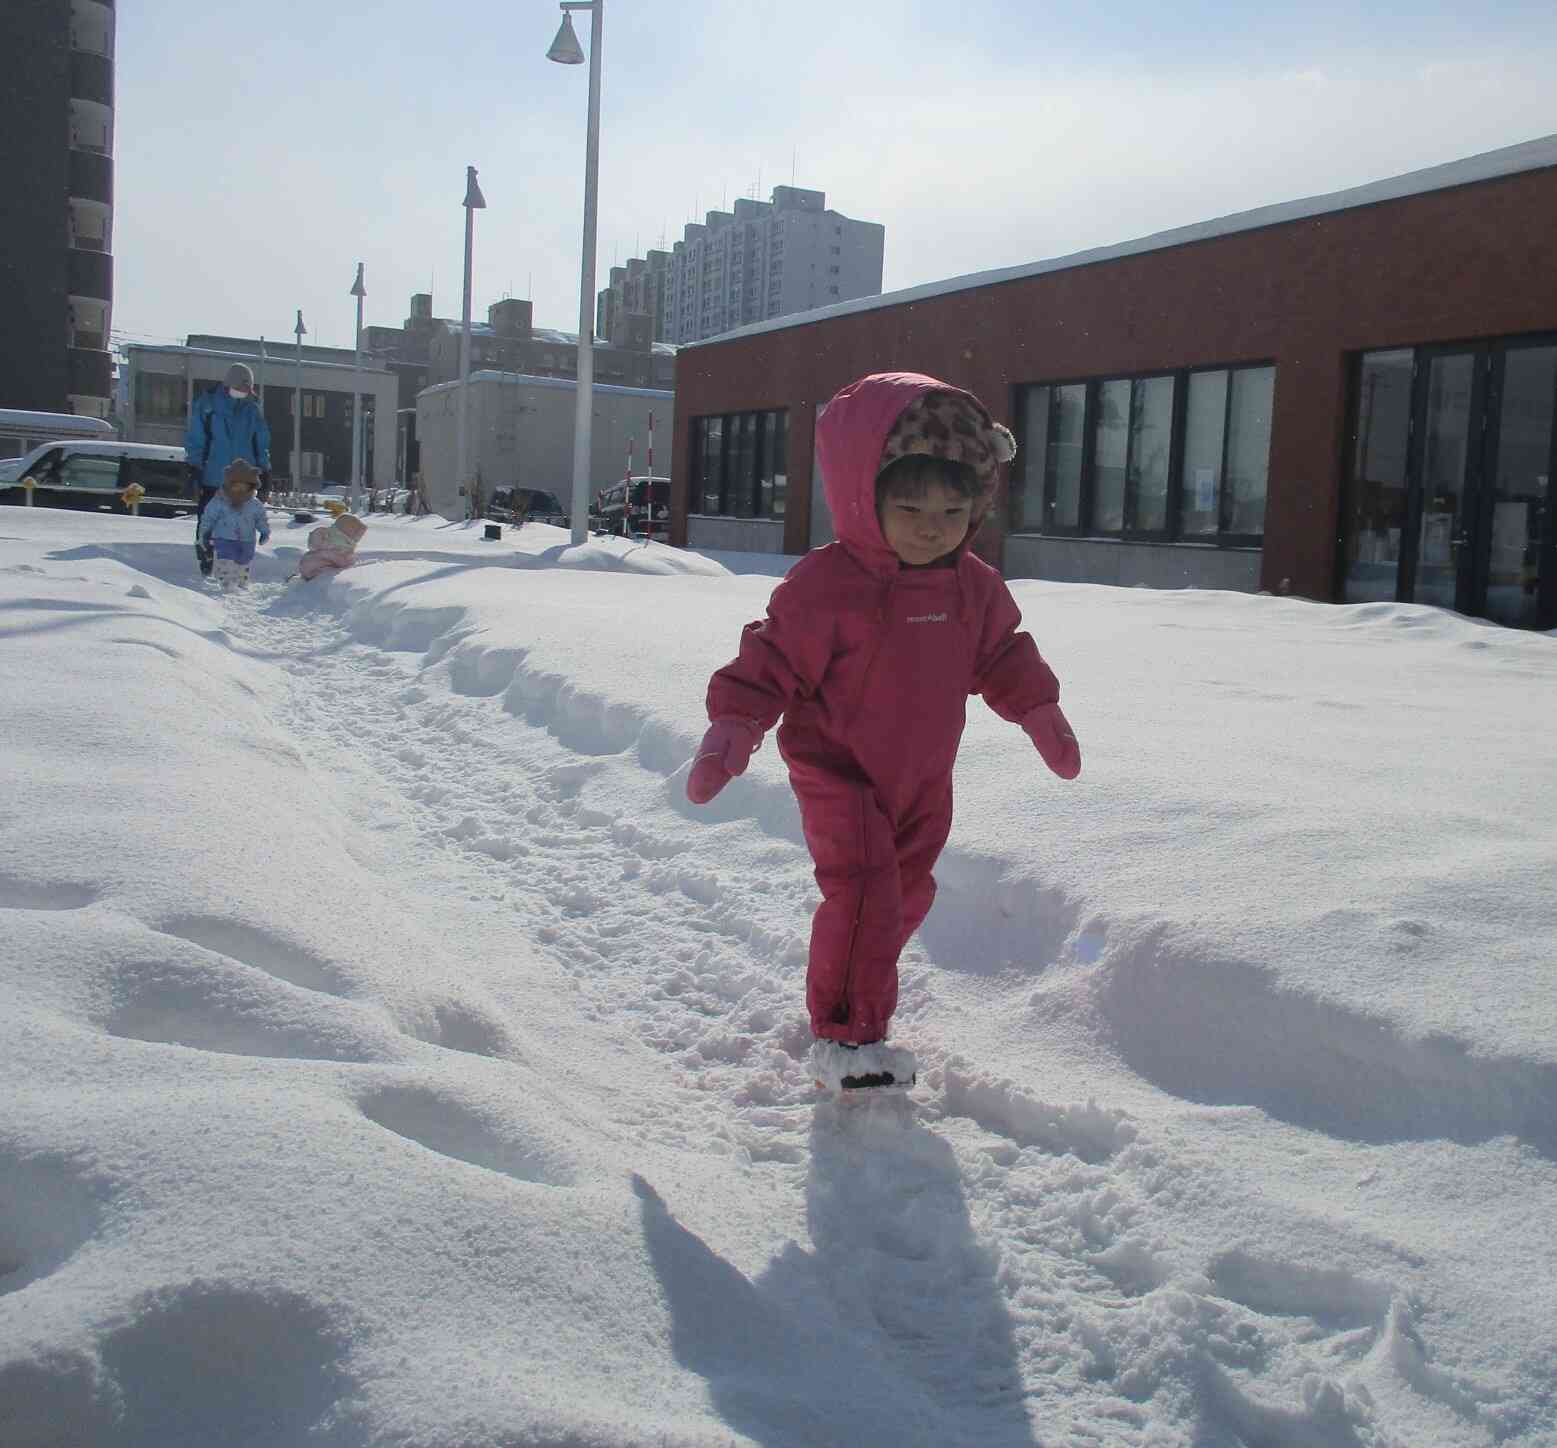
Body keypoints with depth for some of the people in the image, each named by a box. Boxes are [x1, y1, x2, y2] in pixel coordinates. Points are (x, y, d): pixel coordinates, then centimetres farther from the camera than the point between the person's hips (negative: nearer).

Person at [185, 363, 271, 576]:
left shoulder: (252, 410, 6)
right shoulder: (206, 405, -2)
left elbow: (262, 446, 13)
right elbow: (194, 440, -1)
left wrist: (265, 476, 9)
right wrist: (194, 472, -6)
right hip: (211, 480, -2)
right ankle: (206, 568, 15)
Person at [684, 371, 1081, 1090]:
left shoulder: (975, 586, -3)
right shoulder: (825, 585, -22)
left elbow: (1002, 654, 13)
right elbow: (770, 661, -18)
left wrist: (1040, 714, 14)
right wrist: (730, 731, -25)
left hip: (921, 777, 7)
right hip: (838, 773, -6)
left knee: (906, 894, 16)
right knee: (863, 892, -18)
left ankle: (854, 982, 42)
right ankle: (844, 1034, -4)